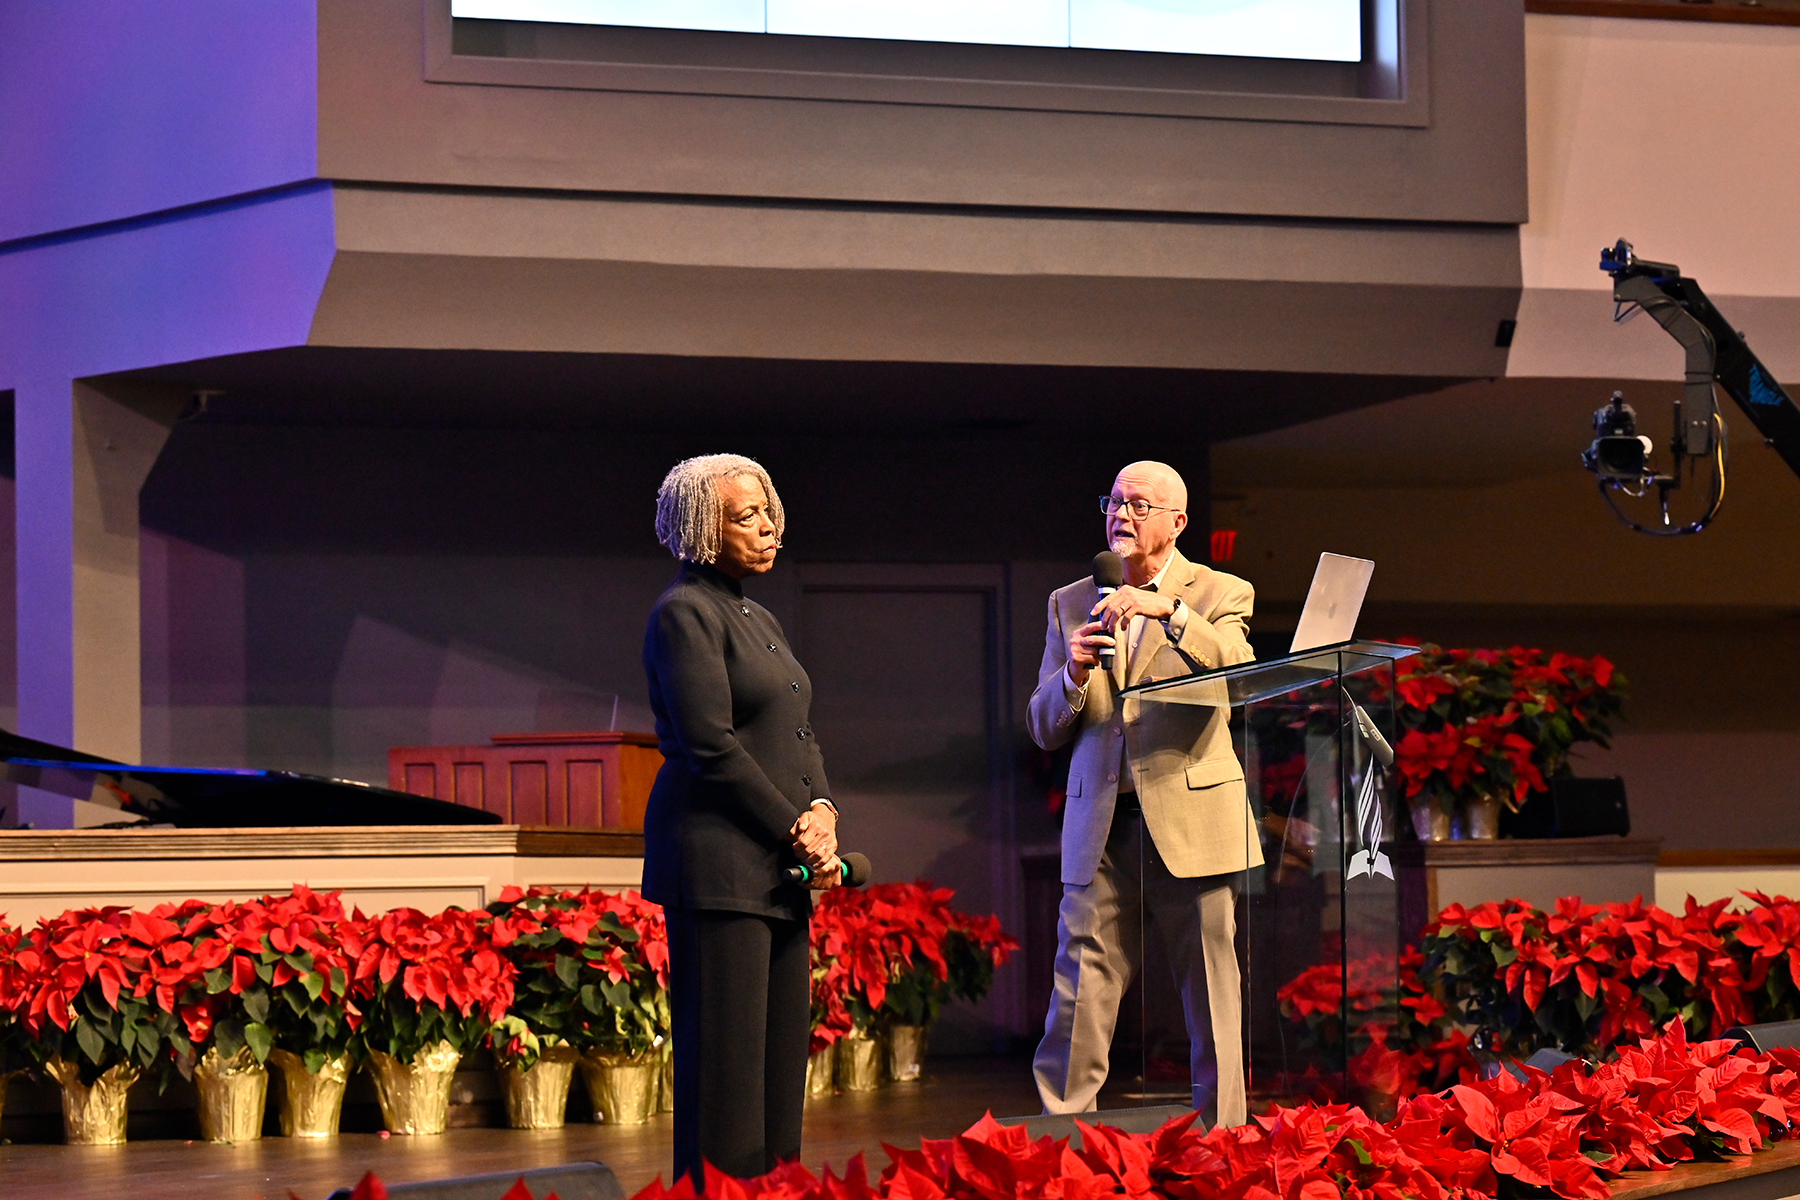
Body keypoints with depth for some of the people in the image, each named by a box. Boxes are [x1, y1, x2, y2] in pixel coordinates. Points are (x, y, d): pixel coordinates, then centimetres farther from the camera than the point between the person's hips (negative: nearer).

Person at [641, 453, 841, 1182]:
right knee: (726, 1060, -9)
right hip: (717, 862, -9)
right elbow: (711, 747, -14)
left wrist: (822, 810, 0)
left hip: (779, 871, 9)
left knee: (781, 1059, 5)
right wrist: (796, 830, -11)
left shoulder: (760, 621, 20)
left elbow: (798, 737, 20)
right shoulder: (686, 612, -7)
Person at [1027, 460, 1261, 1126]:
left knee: (1213, 1011, -2)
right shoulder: (1070, 604, 16)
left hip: (1192, 820, -2)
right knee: (1076, 1005, -5)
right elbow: (1044, 729, 14)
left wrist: (1170, 611, -25)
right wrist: (1074, 676, -7)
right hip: (1099, 827, 2)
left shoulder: (1220, 595, 7)